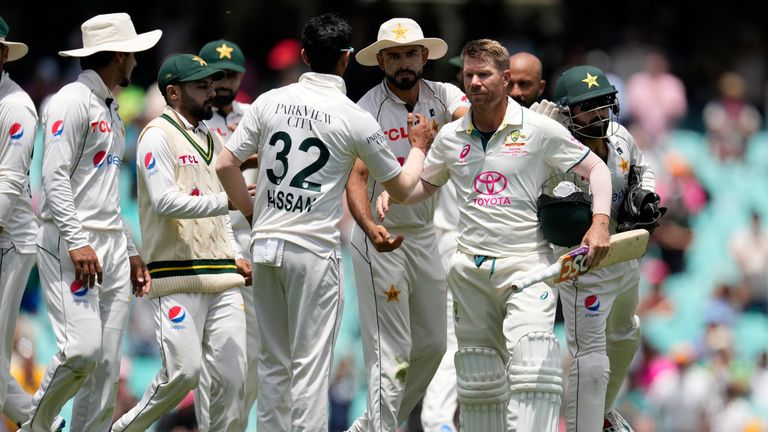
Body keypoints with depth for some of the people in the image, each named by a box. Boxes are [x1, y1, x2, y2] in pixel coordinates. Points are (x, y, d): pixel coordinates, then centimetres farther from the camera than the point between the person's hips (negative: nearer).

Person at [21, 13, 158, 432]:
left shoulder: (110, 110, 21)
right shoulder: (73, 101, -7)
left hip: (111, 246, 9)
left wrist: (129, 251, 21)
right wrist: (77, 242, -23)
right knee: (82, 348, -18)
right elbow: (55, 177, -15)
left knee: (107, 363, 2)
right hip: (71, 243, -9)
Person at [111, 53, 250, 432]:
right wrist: (229, 200, -20)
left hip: (221, 277, 7)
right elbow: (165, 202, -17)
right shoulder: (158, 135, -5)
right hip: (178, 276, -7)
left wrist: (234, 258, 12)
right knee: (185, 370, -12)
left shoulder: (212, 139, 20)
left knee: (232, 375, -1)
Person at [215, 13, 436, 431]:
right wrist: (419, 147, 24)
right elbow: (401, 186, 5)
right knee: (311, 365, -1)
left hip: (266, 244, 4)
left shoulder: (270, 102, 3)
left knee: (273, 362, 13)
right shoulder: (356, 120, -6)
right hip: (315, 251, -4)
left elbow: (225, 165, 3)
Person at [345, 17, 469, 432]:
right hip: (382, 239, -6)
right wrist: (370, 227, -40)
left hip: (425, 236, 6)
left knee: (432, 345, 12)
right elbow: (356, 176, -22)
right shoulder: (368, 110, -13)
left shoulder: (442, 96, -1)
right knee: (392, 351, -8)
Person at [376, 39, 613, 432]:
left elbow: (595, 168, 3)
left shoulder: (540, 130, -2)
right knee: (477, 371, 7)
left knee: (531, 353, -24)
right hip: (470, 268, 5)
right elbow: (426, 183, 25)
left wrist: (600, 222, -11)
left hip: (526, 263, -4)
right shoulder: (451, 137, 9)